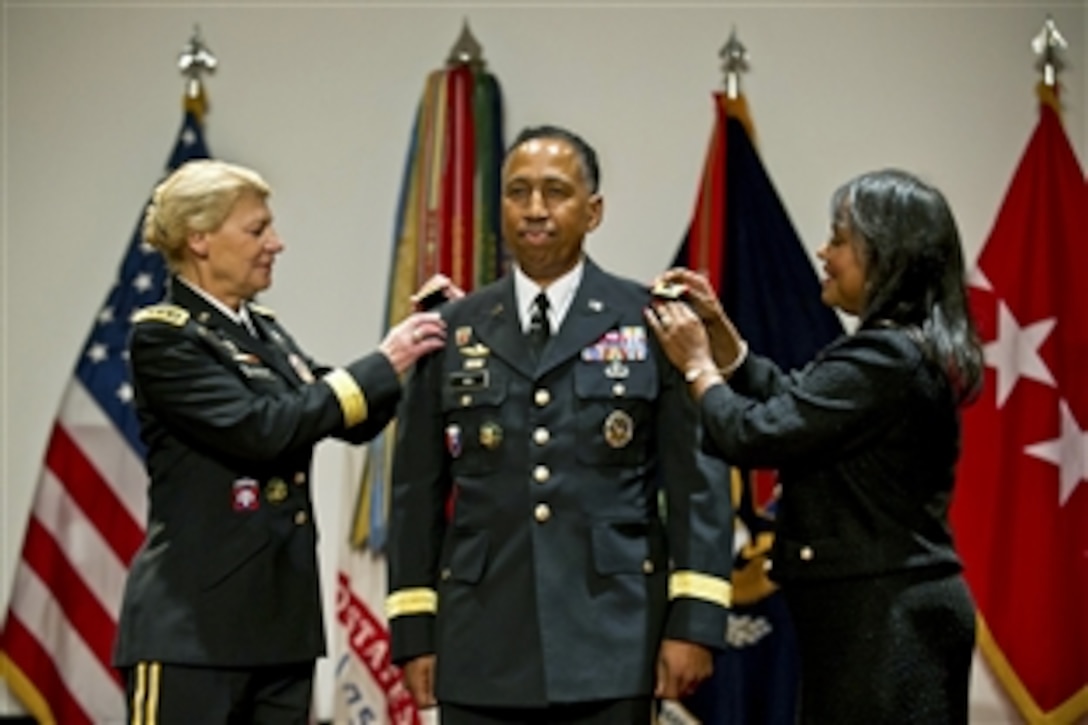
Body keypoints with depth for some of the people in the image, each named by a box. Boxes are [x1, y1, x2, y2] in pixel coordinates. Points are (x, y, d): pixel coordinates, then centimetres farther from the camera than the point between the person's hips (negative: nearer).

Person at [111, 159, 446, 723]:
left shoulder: (262, 329, 14)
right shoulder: (162, 336, -9)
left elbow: (355, 421, 14)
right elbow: (260, 428, -20)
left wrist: (414, 345, 0)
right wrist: (380, 365, -15)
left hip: (281, 619, 8)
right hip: (191, 625, -8)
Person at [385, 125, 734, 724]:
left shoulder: (652, 324, 3)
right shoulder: (453, 332, 9)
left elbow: (697, 479, -1)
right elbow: (417, 491, 9)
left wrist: (694, 622, -8)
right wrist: (413, 631, 4)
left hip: (610, 642, -2)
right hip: (483, 646, 2)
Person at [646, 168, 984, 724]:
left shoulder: (884, 358, -19)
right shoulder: (910, 350, 12)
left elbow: (755, 435, -18)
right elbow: (788, 402, 21)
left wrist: (697, 364, -1)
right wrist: (717, 327, 12)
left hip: (881, 621, -10)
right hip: (901, 611, 10)